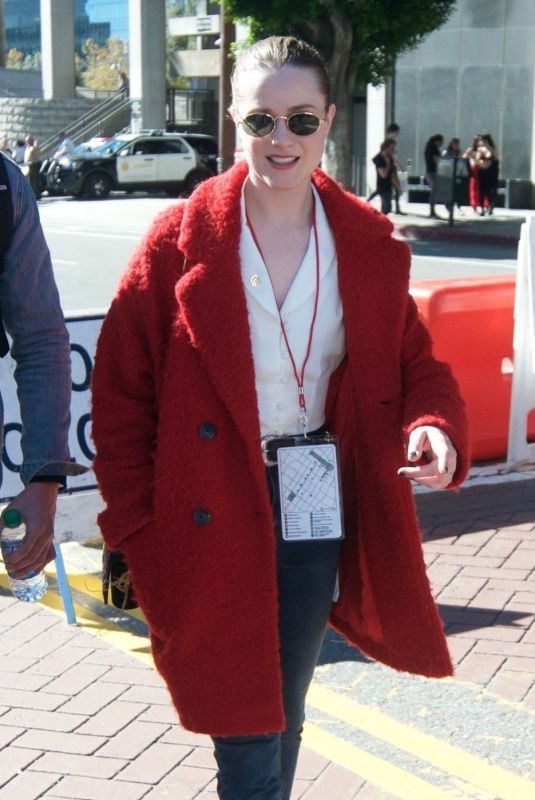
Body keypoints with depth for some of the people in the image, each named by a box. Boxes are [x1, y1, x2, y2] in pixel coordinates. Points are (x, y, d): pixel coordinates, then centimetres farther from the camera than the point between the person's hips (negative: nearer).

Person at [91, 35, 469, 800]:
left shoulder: (369, 242, 0)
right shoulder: (180, 240, -9)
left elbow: (413, 362, 5)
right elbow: (121, 390, -6)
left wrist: (435, 426, -18)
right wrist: (137, 526, -9)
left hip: (319, 509, 4)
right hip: (215, 521, -3)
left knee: (285, 712, 20)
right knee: (247, 731, 2)